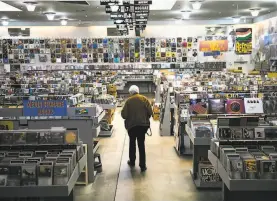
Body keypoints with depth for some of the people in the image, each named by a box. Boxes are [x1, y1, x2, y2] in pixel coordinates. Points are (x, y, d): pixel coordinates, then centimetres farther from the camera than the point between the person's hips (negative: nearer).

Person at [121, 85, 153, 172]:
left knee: (132, 143, 19)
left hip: (132, 125, 0)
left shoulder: (128, 101, -5)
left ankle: (132, 161, 29)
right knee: (141, 144, 6)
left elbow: (124, 115, -8)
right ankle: (143, 165, 5)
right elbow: (150, 112, -6)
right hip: (143, 124, 1)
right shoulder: (144, 99, -2)